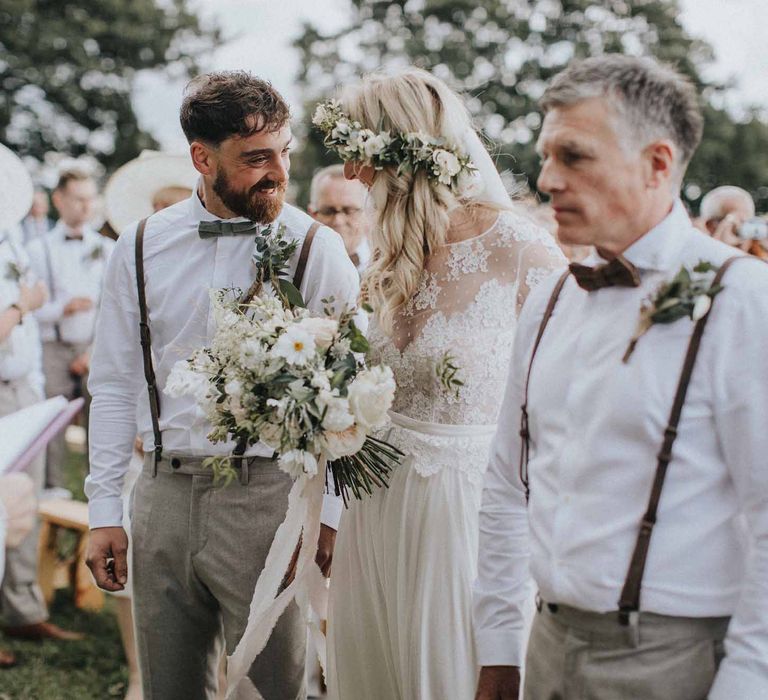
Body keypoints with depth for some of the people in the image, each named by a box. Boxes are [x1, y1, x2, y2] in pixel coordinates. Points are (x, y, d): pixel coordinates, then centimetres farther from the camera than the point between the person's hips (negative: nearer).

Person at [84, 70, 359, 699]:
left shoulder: (318, 250, -5)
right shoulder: (141, 248, 4)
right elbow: (115, 384, 8)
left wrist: (329, 515, -9)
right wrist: (105, 511, 5)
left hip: (269, 496, -3)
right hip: (164, 494, 3)